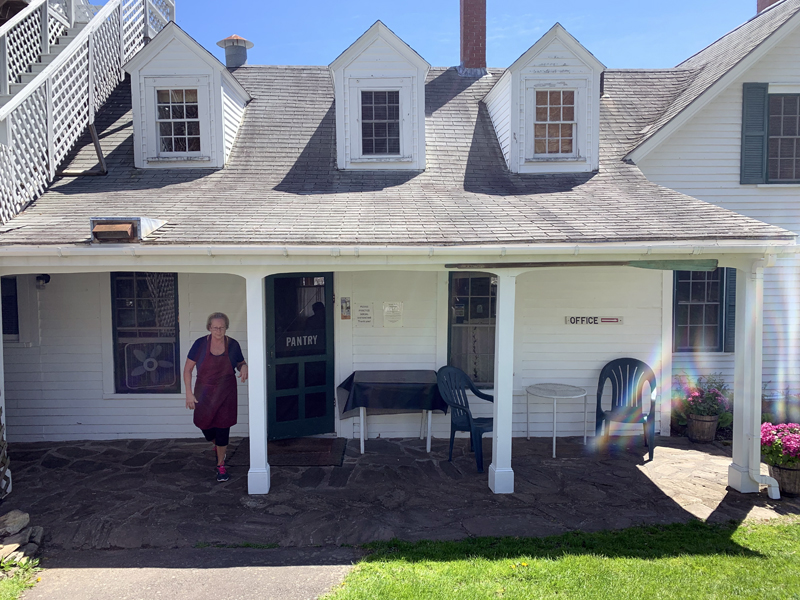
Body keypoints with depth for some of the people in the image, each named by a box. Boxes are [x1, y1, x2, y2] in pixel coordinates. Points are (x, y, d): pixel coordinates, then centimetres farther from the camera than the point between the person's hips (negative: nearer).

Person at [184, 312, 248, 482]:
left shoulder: (233, 345, -6)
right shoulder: (200, 344, -9)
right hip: (204, 394, 1)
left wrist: (243, 367, -15)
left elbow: (241, 363, 10)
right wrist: (189, 393, -6)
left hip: (226, 394, 0)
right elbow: (187, 369, -2)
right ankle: (216, 444, 46)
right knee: (205, 426, 9)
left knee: (222, 430, 2)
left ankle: (221, 465, 22)